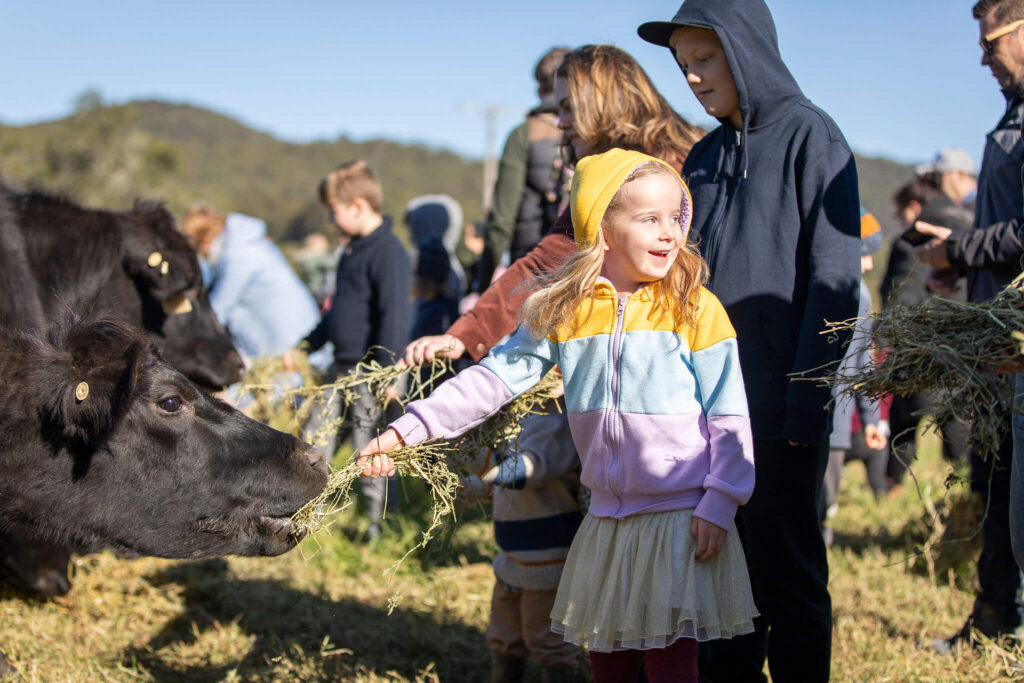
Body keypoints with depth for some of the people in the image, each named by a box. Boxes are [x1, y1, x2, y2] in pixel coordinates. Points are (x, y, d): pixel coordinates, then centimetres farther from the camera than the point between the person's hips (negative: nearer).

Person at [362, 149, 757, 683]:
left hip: (681, 517, -4)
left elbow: (730, 418, -6)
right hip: (607, 517, 4)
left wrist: (719, 504, -12)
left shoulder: (695, 309, -8)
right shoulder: (563, 312, 2)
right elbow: (494, 377, 2)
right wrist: (408, 429, -4)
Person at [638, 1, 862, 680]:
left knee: (785, 572, 1)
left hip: (781, 404, -6)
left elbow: (834, 278, -10)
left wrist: (807, 400, -16)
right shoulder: (706, 156, 15)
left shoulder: (811, 135, -5)